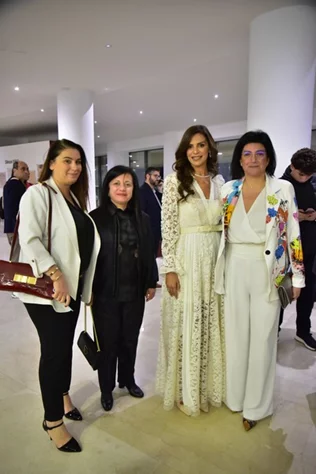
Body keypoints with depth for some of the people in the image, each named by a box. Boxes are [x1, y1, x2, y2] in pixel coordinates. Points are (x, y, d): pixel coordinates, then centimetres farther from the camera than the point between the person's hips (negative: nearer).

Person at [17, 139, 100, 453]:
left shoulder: (73, 197, 13)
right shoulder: (37, 193, -10)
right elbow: (29, 239, -21)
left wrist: (82, 284, 14)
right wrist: (55, 275, -27)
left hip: (73, 286, 7)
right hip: (47, 289, -7)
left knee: (65, 345, 17)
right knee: (55, 349, 0)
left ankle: (63, 397, 39)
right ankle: (53, 421, 18)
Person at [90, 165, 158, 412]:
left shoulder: (142, 219, 5)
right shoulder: (95, 218, -7)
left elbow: (149, 253, 9)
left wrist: (151, 283, 9)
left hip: (135, 292, 4)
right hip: (105, 292, -3)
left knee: (130, 339, 17)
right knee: (108, 341, 10)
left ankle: (128, 379, 40)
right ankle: (106, 388, 31)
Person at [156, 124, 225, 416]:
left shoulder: (219, 181, 9)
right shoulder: (175, 182, -5)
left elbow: (225, 224, 12)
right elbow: (168, 228, -9)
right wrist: (170, 268, -14)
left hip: (215, 260, 5)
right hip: (186, 260, -5)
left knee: (211, 325, 15)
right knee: (185, 326, 6)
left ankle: (209, 386, 36)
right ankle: (185, 391, 26)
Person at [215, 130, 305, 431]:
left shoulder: (283, 189, -2)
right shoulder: (228, 190, 6)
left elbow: (293, 235, -1)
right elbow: (220, 231, 9)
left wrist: (297, 276, -3)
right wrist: (219, 271, 8)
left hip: (267, 271, -2)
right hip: (234, 271, 3)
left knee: (262, 336, 6)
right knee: (235, 333, 12)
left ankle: (255, 405, 25)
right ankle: (235, 396, 33)